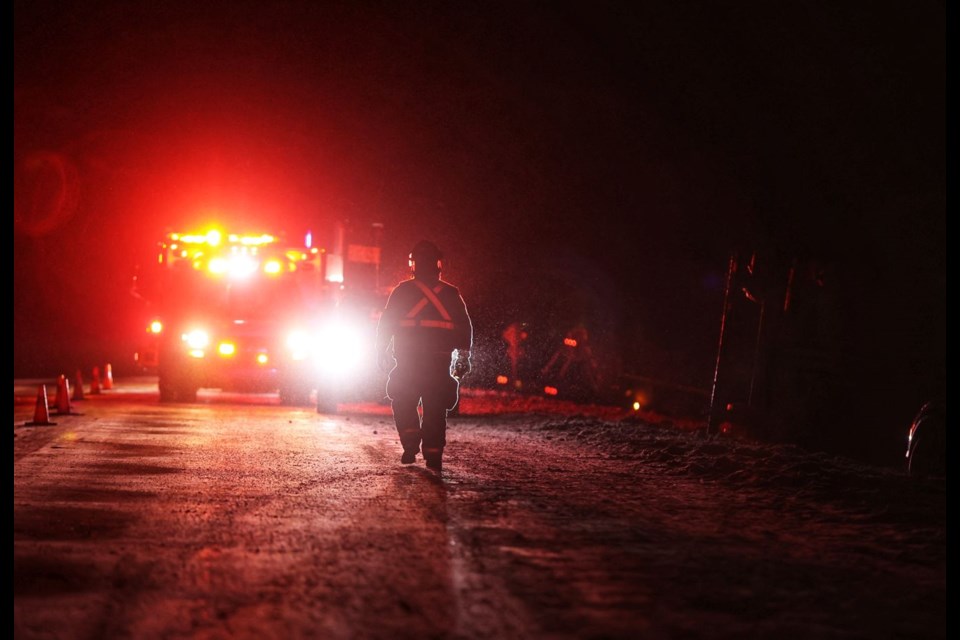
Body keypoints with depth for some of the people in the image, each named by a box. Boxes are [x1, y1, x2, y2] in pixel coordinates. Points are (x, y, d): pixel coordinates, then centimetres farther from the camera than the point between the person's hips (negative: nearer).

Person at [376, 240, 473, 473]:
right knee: (435, 408, 7)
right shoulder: (451, 293, 6)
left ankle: (411, 445, -6)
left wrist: (382, 352, 8)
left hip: (408, 362, -1)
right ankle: (433, 456, 1)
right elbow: (465, 328, 6)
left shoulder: (402, 291, 0)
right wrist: (463, 357, 11)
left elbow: (386, 324, 0)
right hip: (440, 361, 2)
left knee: (403, 403, 12)